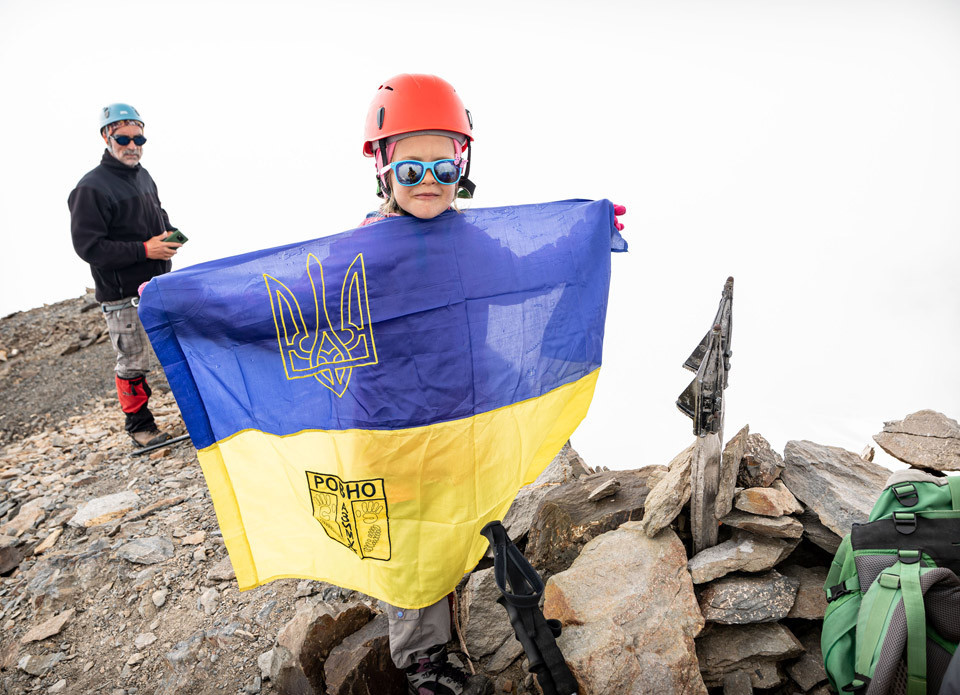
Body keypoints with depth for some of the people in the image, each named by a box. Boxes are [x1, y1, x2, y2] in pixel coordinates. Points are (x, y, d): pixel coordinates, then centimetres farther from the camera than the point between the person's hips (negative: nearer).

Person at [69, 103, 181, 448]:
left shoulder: (143, 176, 11)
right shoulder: (91, 188, -13)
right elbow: (87, 245, -18)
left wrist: (169, 234, 5)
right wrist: (145, 250, -21)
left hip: (159, 284, 7)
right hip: (122, 296, -7)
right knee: (132, 363, 0)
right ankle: (139, 424, 18)